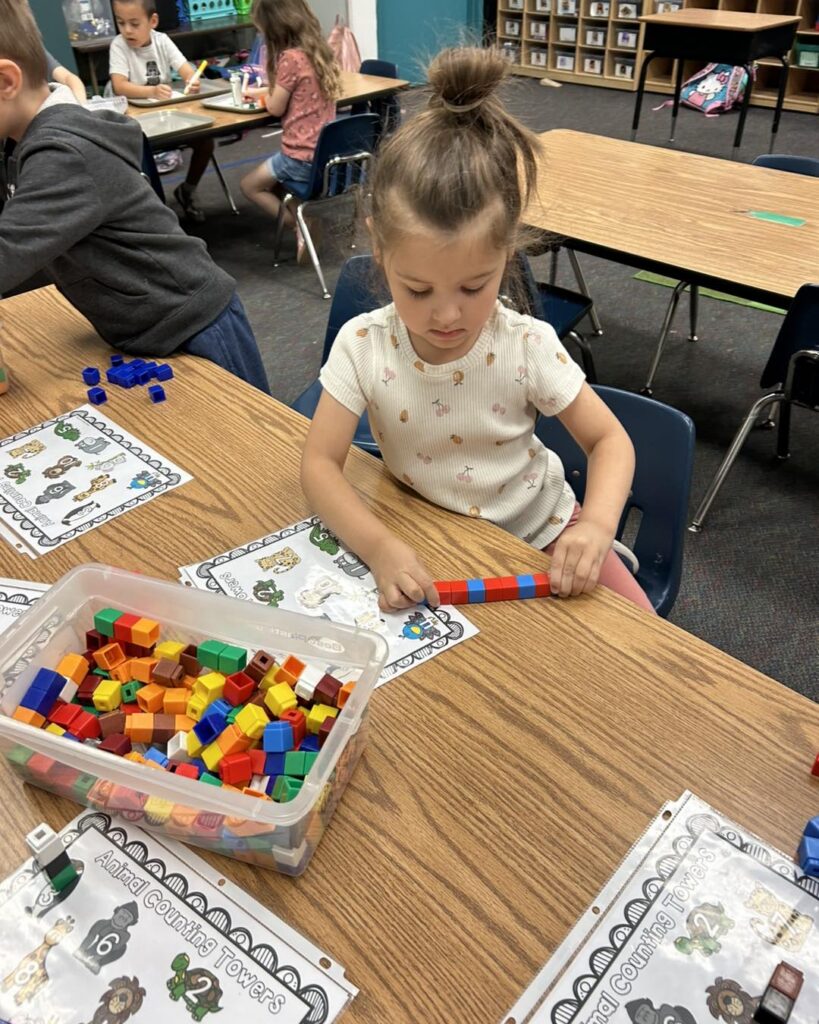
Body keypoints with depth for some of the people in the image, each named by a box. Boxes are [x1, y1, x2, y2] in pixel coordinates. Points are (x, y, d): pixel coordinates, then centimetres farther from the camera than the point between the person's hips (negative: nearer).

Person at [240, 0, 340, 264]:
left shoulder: (290, 58, -17)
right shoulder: (319, 50, 8)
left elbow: (276, 108, -8)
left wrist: (261, 93, 11)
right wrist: (263, 91, 13)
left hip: (303, 156, -8)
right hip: (325, 151, 8)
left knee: (250, 185, 12)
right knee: (271, 177, 29)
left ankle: (301, 226, 2)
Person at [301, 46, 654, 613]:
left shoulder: (529, 344, -21)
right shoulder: (362, 345, -19)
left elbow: (609, 439, -11)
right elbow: (320, 463, -17)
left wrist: (597, 525, -32)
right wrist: (379, 546, -35)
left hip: (539, 530, -1)